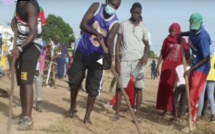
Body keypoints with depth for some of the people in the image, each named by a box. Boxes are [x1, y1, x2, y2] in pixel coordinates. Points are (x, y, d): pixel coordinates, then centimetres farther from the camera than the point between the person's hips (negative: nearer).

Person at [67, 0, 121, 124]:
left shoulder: (115, 23, -14)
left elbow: (110, 40, -28)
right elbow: (83, 24, -17)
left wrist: (111, 56, -48)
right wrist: (96, 33, -36)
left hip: (97, 56, -2)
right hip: (82, 51, 2)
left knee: (93, 87, -3)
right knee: (74, 80, 9)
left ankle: (87, 116, 8)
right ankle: (72, 108, 30)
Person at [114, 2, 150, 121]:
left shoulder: (143, 27, 5)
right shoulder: (123, 24, 3)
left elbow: (147, 44, 10)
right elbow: (118, 42, 3)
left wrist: (146, 54, -12)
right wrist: (117, 60, -4)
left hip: (138, 61, 0)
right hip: (125, 60, 0)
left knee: (138, 88, 2)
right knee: (120, 86, 1)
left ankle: (137, 114, 8)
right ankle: (117, 112, 10)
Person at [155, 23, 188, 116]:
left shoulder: (182, 41, 4)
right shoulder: (167, 40, 6)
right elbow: (162, 54, 9)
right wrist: (158, 66, 6)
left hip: (177, 67, -1)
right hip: (166, 67, 1)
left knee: (174, 88, 1)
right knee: (164, 87, -2)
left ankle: (174, 109, 8)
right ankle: (164, 108, 4)